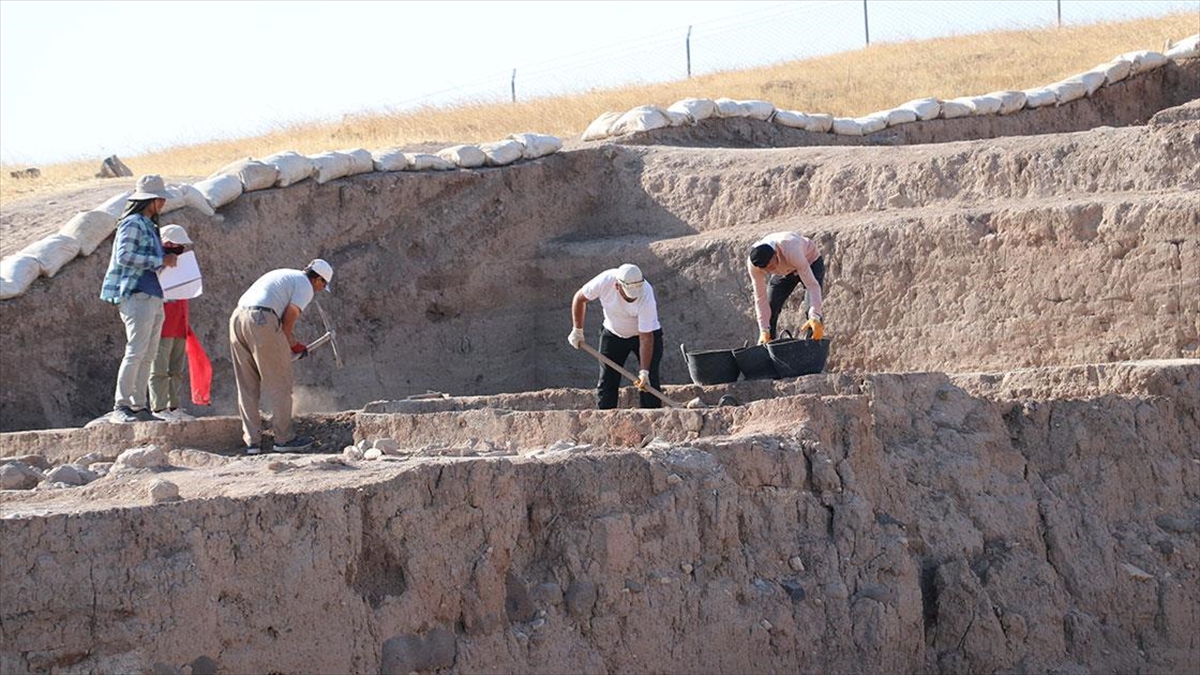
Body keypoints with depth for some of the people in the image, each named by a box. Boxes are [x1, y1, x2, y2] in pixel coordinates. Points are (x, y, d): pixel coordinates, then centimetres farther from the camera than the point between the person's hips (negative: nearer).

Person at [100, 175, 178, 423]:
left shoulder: (149, 226, 21)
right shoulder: (132, 224, -6)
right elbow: (124, 256, -17)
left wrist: (166, 253, 10)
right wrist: (160, 260, -15)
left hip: (154, 298, 9)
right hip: (137, 296, -9)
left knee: (148, 356, 7)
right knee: (136, 352, -14)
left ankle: (139, 406, 9)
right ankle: (120, 407, -14)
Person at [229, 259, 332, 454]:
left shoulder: (284, 276, 31)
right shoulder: (305, 287, 5)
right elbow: (288, 321, -2)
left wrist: (293, 343, 30)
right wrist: (293, 344, 13)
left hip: (237, 316, 8)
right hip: (261, 320, -8)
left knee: (247, 386, 11)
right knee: (279, 384, 3)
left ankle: (251, 440, 11)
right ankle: (284, 438, 8)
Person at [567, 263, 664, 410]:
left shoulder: (646, 297, -36)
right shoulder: (604, 281, -30)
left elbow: (646, 338, -33)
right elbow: (580, 298, -9)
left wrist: (644, 371, -36)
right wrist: (577, 330, -4)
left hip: (646, 333, -3)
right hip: (613, 334, 3)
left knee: (648, 383, -11)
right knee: (606, 382, -2)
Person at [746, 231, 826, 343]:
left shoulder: (792, 252, -46)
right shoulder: (752, 263, -32)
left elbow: (812, 285, -46)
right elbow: (760, 297, -25)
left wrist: (815, 318, -57)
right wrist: (764, 331, -31)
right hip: (784, 271, 4)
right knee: (769, 312, -5)